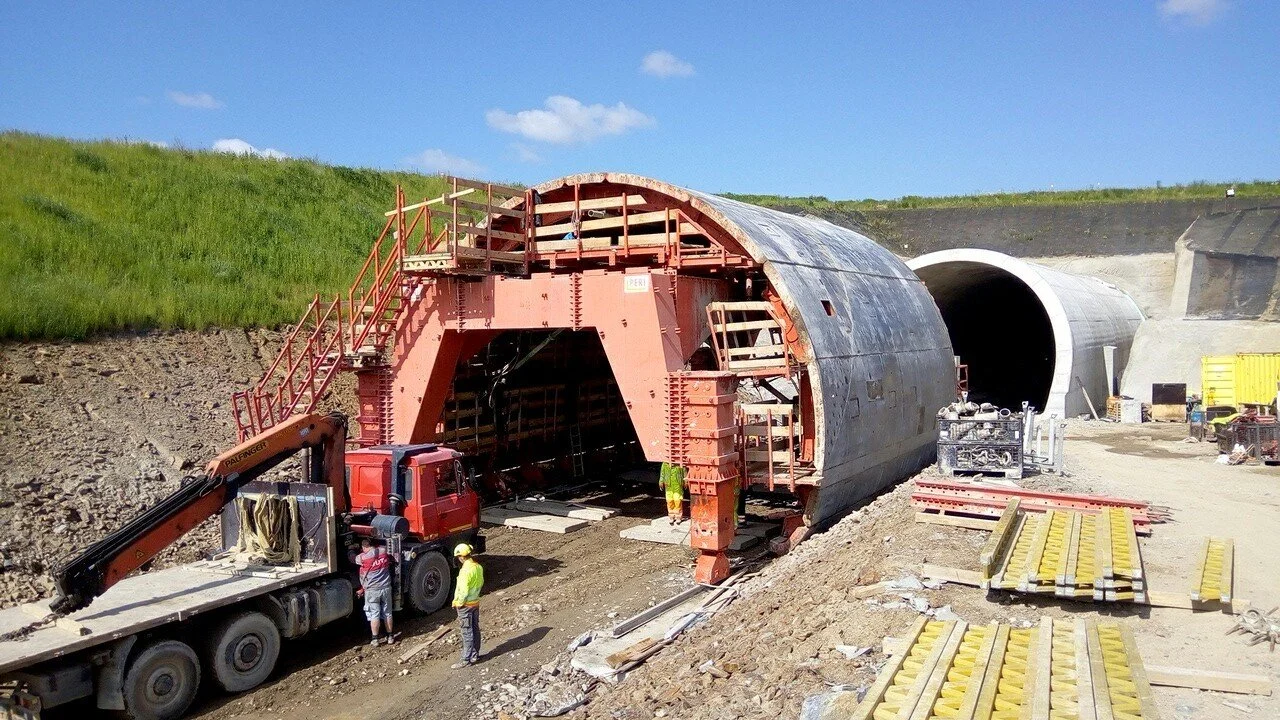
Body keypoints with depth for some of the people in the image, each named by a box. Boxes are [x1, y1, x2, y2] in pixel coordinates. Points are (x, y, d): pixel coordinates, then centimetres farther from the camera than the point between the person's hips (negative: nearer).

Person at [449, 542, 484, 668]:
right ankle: (475, 654, 28)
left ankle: (467, 659, 7)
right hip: (476, 602, 8)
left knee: (467, 632, 0)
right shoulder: (478, 567, 0)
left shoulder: (465, 570, -26)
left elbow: (463, 591, -24)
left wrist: (458, 603, -11)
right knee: (475, 629, 17)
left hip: (466, 605, -8)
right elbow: (481, 583, 13)